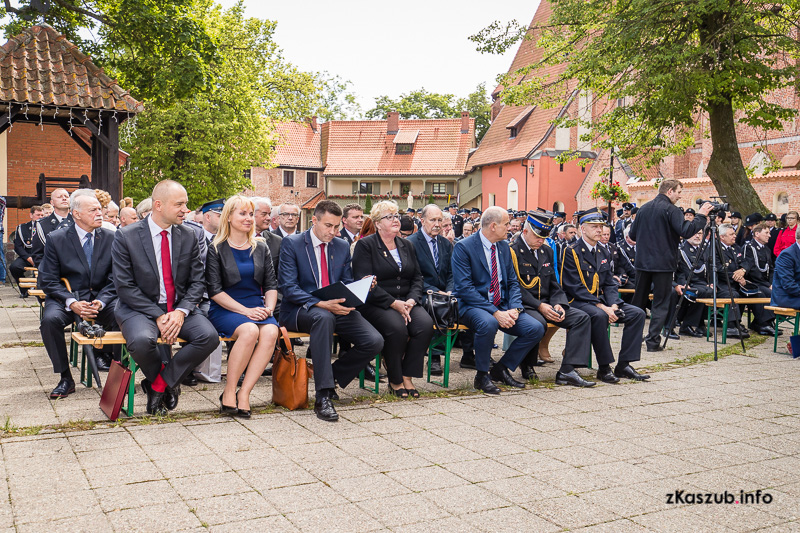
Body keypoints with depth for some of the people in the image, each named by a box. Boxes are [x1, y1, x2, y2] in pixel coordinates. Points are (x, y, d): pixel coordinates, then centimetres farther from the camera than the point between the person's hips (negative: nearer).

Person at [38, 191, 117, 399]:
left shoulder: (111, 238, 4)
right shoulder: (56, 239, 0)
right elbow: (48, 280, -3)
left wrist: (101, 302, -17)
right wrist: (72, 302, -19)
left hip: (102, 298, 0)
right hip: (67, 298, 0)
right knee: (50, 319, -32)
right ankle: (65, 378, -14)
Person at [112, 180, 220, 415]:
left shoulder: (188, 237, 4)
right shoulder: (126, 237, -7)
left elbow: (197, 281, 4)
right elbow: (125, 287, -10)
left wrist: (181, 311, -15)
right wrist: (158, 316, -19)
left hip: (179, 308, 3)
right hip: (140, 308, -3)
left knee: (209, 336, -24)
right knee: (142, 340, -35)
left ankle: (161, 382, -4)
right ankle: (164, 383, -1)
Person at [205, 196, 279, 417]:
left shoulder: (261, 248, 15)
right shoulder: (216, 249, 3)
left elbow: (271, 284, 13)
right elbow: (214, 290, -5)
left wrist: (269, 308, -8)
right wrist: (244, 310, -16)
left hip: (257, 308, 3)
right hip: (226, 309, -3)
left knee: (270, 332, -30)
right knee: (249, 331, -34)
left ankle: (244, 393, -25)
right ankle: (229, 392, -20)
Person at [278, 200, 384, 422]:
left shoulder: (342, 247, 14)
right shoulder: (291, 243, -2)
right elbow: (288, 287, -11)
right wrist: (322, 304, -25)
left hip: (336, 308, 5)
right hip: (301, 310, -5)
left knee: (375, 341, -18)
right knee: (323, 317, -41)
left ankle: (331, 376, 5)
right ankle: (323, 396, -38)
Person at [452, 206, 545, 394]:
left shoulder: (504, 247, 12)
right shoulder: (463, 247, -10)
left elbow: (513, 282, 13)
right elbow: (464, 288, -17)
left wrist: (514, 309, -8)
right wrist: (495, 312, -24)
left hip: (502, 306, 6)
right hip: (473, 306, -6)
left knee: (536, 329, -14)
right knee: (488, 323, -39)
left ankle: (501, 368, 6)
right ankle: (481, 376, -14)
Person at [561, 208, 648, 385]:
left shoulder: (602, 253, 15)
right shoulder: (571, 252, -9)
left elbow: (609, 284, 13)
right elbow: (575, 288, -17)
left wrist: (613, 306, -9)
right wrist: (603, 308, -23)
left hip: (601, 301, 8)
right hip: (578, 302, -7)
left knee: (637, 313, -8)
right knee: (599, 316, -37)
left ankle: (623, 365, -5)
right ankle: (604, 368, -23)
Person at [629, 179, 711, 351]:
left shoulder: (644, 208, 9)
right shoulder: (671, 209, -10)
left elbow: (632, 235, 13)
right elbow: (686, 232, -20)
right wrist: (701, 216, -11)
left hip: (642, 262, 6)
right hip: (663, 264, -6)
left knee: (639, 300, 14)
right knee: (661, 303, 1)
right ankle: (653, 341, -3)